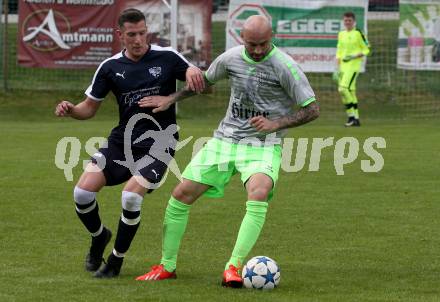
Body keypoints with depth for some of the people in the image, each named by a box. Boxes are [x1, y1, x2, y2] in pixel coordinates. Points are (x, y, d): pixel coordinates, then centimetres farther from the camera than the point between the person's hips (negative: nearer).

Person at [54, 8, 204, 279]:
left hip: (159, 144, -3)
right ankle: (99, 236, 20)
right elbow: (90, 107, 10)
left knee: (131, 196, -25)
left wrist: (194, 72, -19)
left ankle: (117, 260, -2)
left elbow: (201, 83, 6)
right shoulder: (110, 67, 4)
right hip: (122, 141, 3)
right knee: (82, 192, -13)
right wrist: (71, 110, -13)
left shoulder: (167, 58, -3)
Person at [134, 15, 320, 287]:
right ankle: (167, 266, 15)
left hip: (263, 144, -5)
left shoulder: (284, 66, -14)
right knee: (181, 195, -1)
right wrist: (171, 99, 17)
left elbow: (312, 109, -11)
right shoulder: (231, 58, 0)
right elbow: (205, 81, 23)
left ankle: (234, 267, -29)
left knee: (258, 195, -33)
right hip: (225, 139, 5)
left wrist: (276, 124, -22)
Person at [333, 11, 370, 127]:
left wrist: (354, 56, -16)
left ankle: (351, 116, -11)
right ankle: (355, 119, 12)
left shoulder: (358, 33, -3)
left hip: (354, 66, -7)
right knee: (350, 92, 6)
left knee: (343, 89, -19)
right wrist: (337, 68, 13)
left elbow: (366, 50, -2)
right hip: (343, 66, 7)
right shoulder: (341, 34, 15)